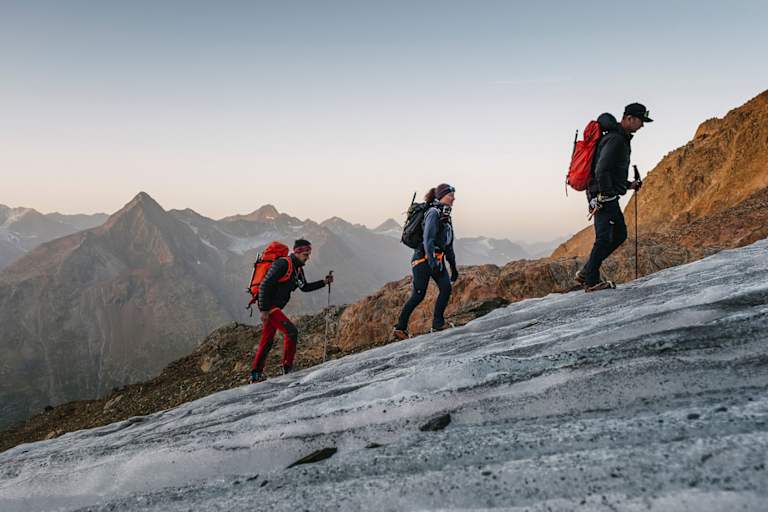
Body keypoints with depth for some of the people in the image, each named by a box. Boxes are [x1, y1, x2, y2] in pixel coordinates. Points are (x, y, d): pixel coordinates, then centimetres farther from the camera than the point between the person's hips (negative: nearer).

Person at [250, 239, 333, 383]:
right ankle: (287, 368, -9)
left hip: (274, 307, 10)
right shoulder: (283, 264, -18)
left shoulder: (298, 268, 12)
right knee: (291, 332, -16)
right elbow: (265, 285, -21)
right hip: (268, 306, -10)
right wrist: (264, 310, -22)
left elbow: (305, 287, 22)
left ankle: (256, 374, 21)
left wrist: (324, 282, 10)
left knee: (267, 341, 13)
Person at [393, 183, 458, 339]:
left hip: (437, 259, 8)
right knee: (419, 295, -5)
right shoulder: (433, 213, -13)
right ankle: (400, 328, 7)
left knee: (446, 287, -12)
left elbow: (448, 244, 20)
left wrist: (453, 266, 19)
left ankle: (438, 323, -6)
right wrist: (433, 263, -27)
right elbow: (428, 239, -21)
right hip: (424, 258, -8)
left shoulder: (445, 215, 15)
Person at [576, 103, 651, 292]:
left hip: (607, 195, 11)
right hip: (603, 197, -11)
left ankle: (586, 273, 14)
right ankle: (591, 281, -3)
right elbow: (601, 171, -24)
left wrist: (628, 184, 19)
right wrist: (604, 197, -24)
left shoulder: (621, 139, 19)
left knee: (620, 234, 13)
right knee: (604, 238, -9)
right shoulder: (615, 140, -14)